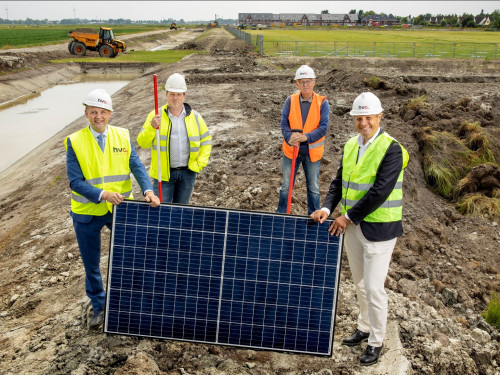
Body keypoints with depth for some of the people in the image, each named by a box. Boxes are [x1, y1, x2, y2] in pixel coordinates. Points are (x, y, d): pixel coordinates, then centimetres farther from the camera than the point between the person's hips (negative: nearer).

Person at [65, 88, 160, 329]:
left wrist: (148, 190, -26)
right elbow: (75, 181, -15)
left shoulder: (122, 137, -3)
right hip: (87, 213, -1)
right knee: (91, 264, 14)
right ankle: (99, 307, 36)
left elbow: (137, 167, -8)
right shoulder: (75, 142, -11)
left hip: (119, 208, 2)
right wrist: (102, 194, -28)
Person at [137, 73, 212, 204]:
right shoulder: (156, 116, -3)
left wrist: (200, 163, 2)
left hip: (187, 172, 2)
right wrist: (151, 127, -25)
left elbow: (206, 141, 13)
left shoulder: (194, 117, 4)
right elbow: (142, 143, -7)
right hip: (163, 173, -2)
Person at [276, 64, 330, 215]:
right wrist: (289, 138, -25)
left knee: (314, 188, 12)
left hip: (312, 152, -1)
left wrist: (306, 137, -29)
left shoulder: (322, 102, -7)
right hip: (291, 150, 1)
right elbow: (284, 123, -6)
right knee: (285, 186, 11)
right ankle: (281, 214, 28)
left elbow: (323, 127, -14)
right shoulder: (290, 100, -3)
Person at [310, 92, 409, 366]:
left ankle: (376, 342, 20)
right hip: (353, 226, 7)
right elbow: (340, 181, 8)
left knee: (374, 288, 0)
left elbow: (379, 192, -22)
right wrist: (327, 208, -8)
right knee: (360, 284, 21)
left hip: (379, 228, -7)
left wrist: (349, 217, -18)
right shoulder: (350, 146, 6)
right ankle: (364, 327, 41)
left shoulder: (391, 149, -17)